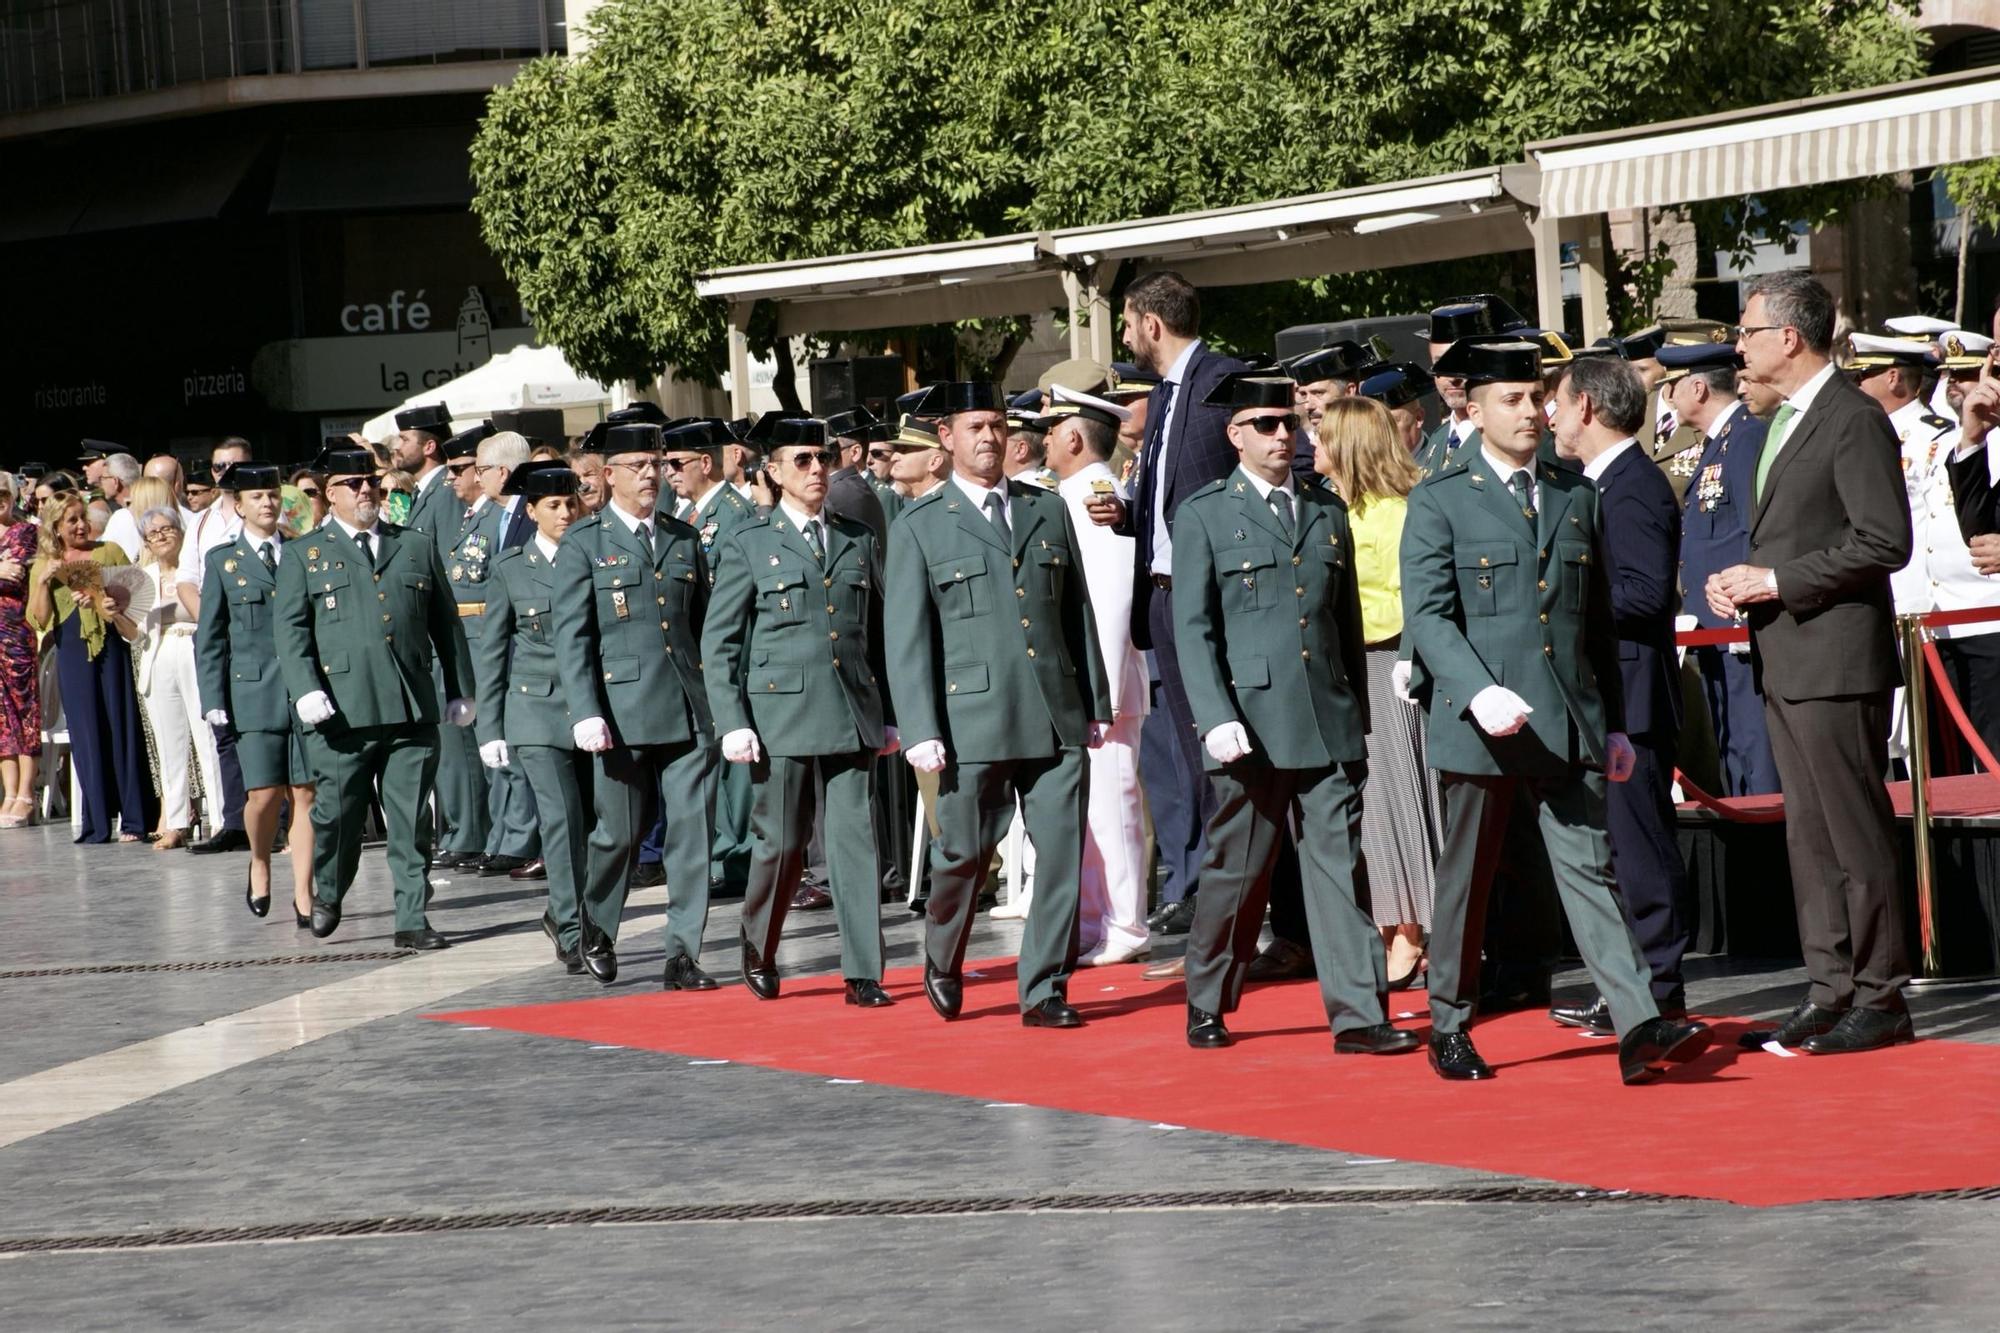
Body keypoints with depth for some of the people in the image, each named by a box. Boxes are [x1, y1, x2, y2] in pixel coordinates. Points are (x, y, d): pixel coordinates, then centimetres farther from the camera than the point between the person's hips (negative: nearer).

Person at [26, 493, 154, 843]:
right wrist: (43, 581, -8)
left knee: (122, 729, -3)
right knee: (87, 735, 0)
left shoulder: (109, 552, 10)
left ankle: (133, 819, 0)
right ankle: (97, 823, 4)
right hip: (73, 654, 1)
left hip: (112, 647, -1)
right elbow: (39, 620, 3)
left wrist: (114, 604, -8)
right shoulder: (43, 567, 10)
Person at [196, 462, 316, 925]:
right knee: (264, 794, -9)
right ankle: (259, 864, 20)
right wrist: (214, 703, 0)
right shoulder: (223, 561, 8)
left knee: (305, 793, -3)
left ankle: (303, 895, 3)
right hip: (254, 693, -1)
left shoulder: (303, 554, 11)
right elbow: (209, 639, 7)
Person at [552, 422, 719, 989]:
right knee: (619, 834, 4)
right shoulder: (584, 544, 1)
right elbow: (571, 637, -4)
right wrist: (585, 712, -14)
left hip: (689, 710, 4)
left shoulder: (684, 539, 14)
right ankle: (597, 935, 28)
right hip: (623, 713, -4)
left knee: (692, 832, -2)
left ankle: (682, 954, 2)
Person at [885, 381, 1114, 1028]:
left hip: (1057, 719, 3)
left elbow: (1077, 612, 15)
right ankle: (942, 965, 29)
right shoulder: (920, 526, 2)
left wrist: (1096, 705, 13)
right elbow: (907, 637, -1)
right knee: (964, 854, 4)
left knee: (1062, 853, -1)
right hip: (974, 720, -3)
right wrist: (921, 731, -8)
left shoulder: (1048, 509, 13)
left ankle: (1044, 991, 6)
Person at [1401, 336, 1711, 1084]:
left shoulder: (1575, 497, 14)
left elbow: (1600, 620, 18)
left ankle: (1639, 1029, -12)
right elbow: (1428, 615, -9)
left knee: (1589, 872, -4)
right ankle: (1449, 1029, 20)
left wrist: (1614, 723, 15)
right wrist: (1479, 692, -24)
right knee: (1466, 879, 7)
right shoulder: (1440, 502, 0)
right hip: (1478, 726, -3)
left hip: (1568, 727, 3)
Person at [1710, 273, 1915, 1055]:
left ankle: (1880, 998, 1)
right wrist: (1741, 580, 7)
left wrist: (1777, 581, -17)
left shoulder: (1854, 420, -13)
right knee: (1809, 833, 11)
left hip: (1837, 659, -10)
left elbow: (1884, 542, -19)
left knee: (1856, 833, -5)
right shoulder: (1784, 422, 17)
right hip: (1787, 661, 10)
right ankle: (1831, 990, 17)